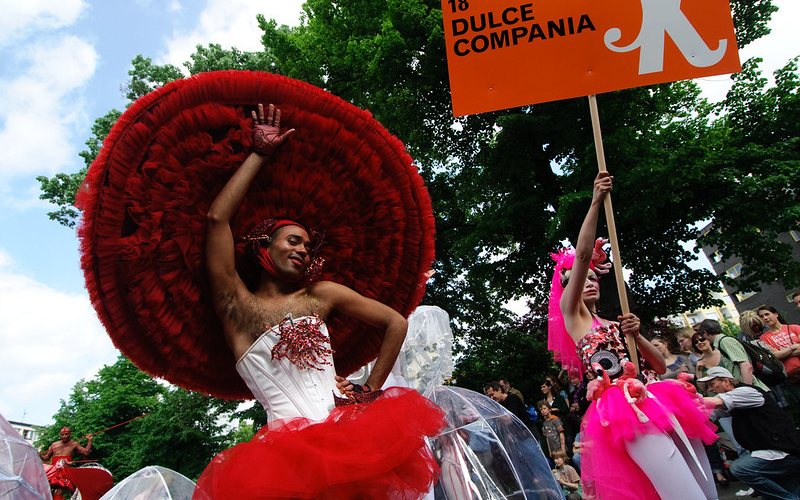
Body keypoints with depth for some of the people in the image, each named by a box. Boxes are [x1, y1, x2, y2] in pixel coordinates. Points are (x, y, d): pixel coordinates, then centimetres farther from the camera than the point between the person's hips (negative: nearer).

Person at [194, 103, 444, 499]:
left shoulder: (321, 295, 16)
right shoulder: (236, 303, 9)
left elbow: (396, 323, 16)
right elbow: (217, 219, 1)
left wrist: (371, 389, 8)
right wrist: (260, 155, 9)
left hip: (347, 427, 3)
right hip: (288, 444, -3)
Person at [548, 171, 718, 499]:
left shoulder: (616, 325, 26)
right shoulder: (572, 314, 7)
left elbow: (660, 366, 17)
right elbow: (582, 255, -7)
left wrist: (636, 335, 0)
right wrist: (596, 202, -12)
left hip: (654, 403, 7)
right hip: (624, 410, -7)